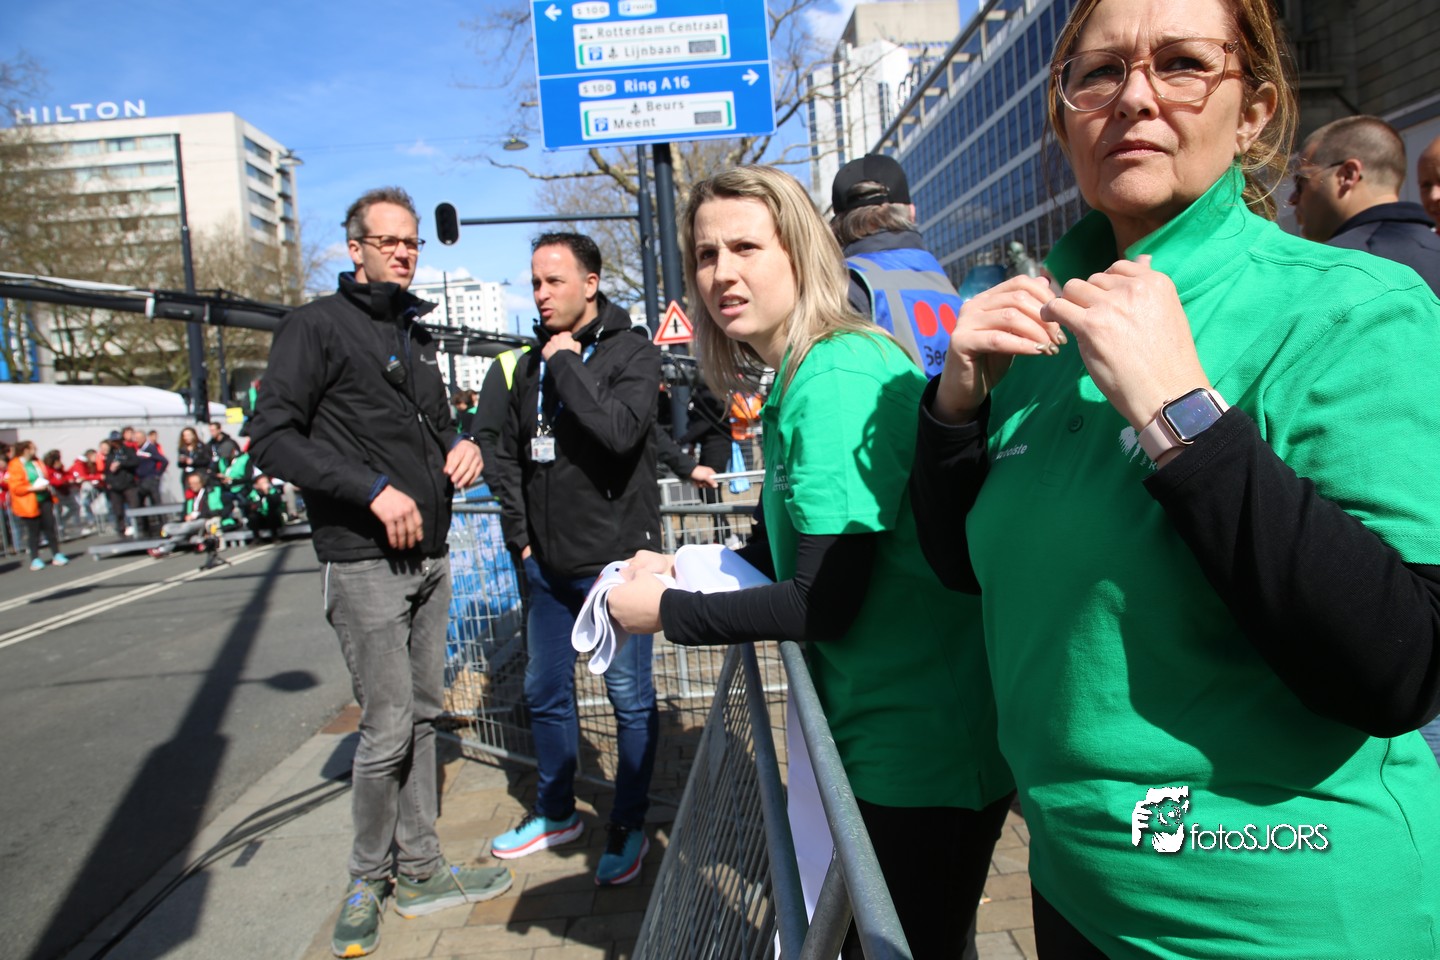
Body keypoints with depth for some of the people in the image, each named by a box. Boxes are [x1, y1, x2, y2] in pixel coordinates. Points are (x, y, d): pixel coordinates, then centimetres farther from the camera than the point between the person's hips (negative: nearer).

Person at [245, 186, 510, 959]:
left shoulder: (415, 335, 17)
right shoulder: (318, 325, -6)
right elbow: (271, 437, -13)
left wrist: (459, 444, 3)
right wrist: (374, 489, -21)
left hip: (429, 556, 7)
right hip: (365, 561, -7)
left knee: (421, 716, 12)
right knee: (387, 729, -4)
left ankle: (421, 872, 25)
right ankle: (368, 880, 18)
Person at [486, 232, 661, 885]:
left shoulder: (632, 351, -8)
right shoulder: (532, 363, 9)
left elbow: (620, 430, -28)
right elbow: (508, 455, 18)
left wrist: (567, 362, -18)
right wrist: (519, 531, 9)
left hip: (614, 560, -6)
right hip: (547, 563, 7)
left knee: (630, 698, 6)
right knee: (545, 693, 17)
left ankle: (629, 827, 24)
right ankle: (556, 813, 38)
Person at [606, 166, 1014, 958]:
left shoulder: (836, 380, -22)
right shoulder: (795, 380, 8)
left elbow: (826, 599, -24)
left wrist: (667, 612, -13)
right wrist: (682, 567, 3)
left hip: (921, 752, -9)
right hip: (874, 731, 9)